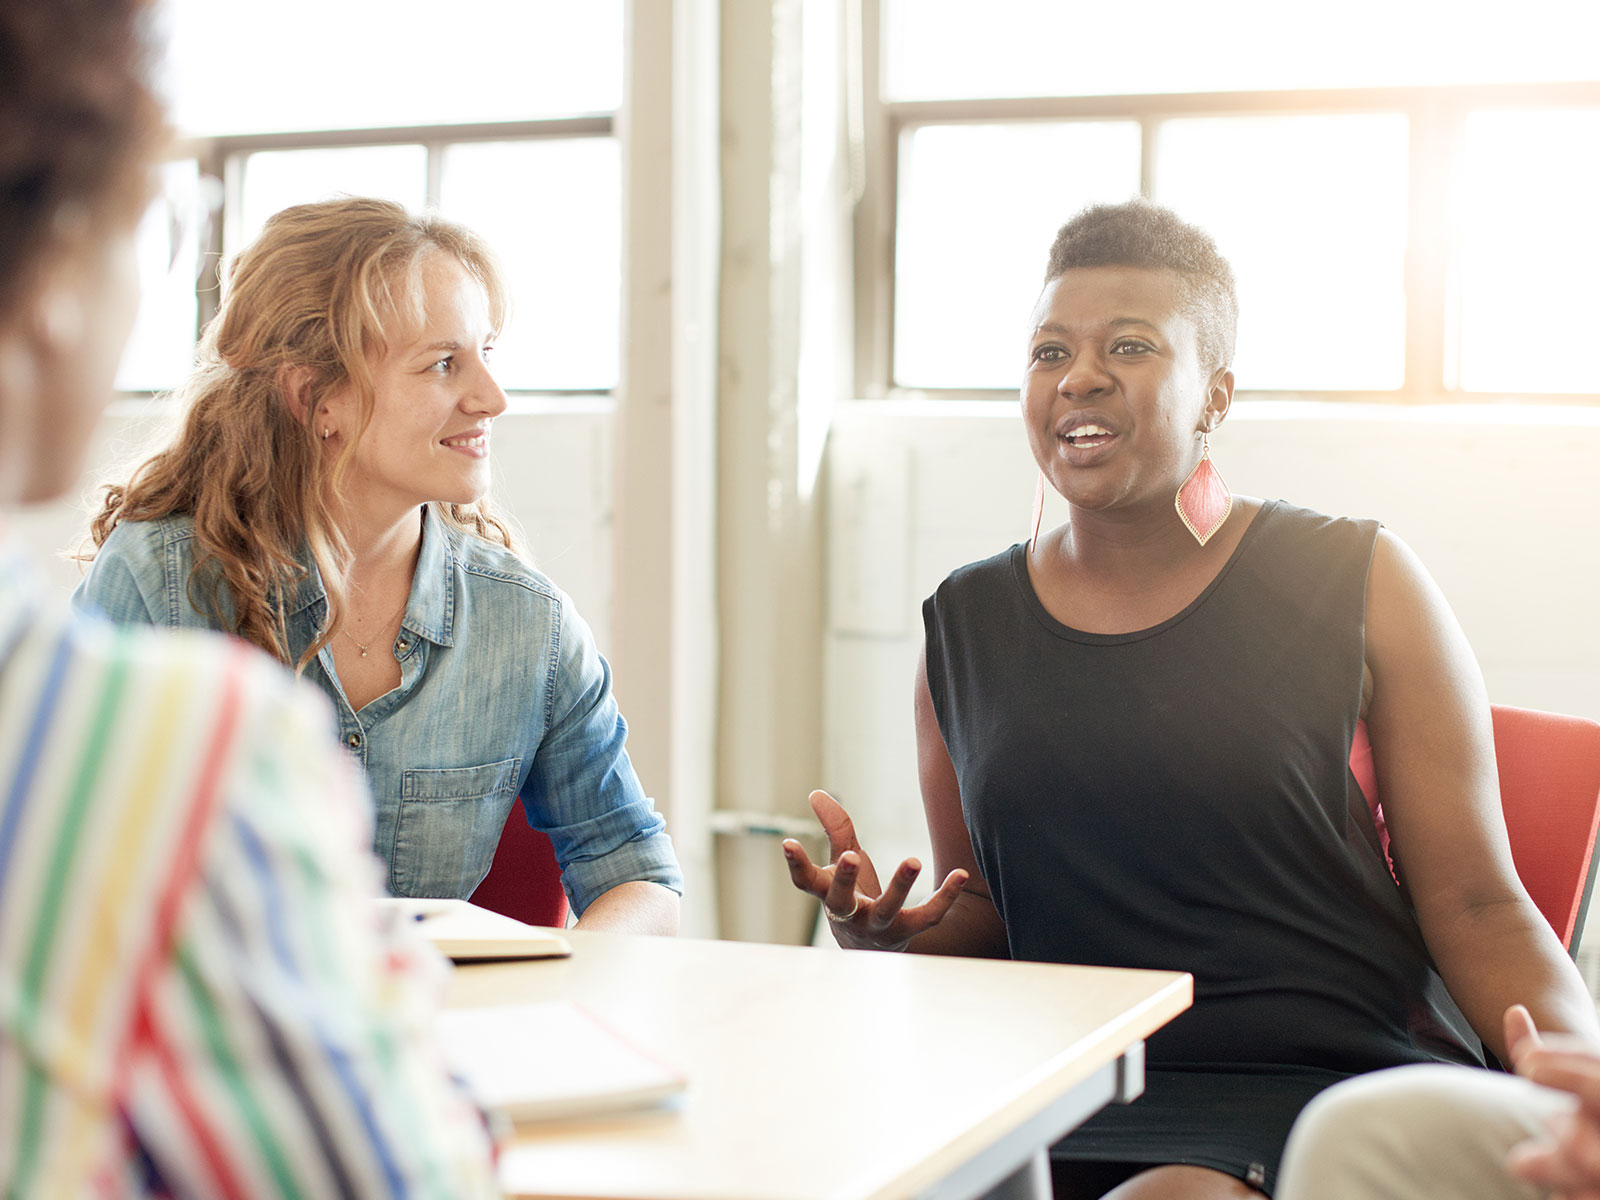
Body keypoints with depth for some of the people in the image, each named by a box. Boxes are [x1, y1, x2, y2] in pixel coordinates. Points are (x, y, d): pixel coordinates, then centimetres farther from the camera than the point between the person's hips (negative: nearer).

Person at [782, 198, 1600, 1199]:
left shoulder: (1362, 586, 2)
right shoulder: (964, 627, 12)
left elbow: (1476, 905, 0)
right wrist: (886, 939, -4)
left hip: (1339, 1089, -3)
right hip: (1073, 1099, 4)